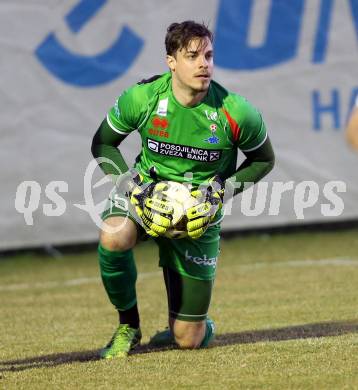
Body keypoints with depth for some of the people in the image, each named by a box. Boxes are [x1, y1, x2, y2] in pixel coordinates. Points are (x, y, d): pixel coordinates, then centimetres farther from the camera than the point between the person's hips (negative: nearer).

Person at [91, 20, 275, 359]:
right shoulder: (142, 98, -15)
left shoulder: (237, 113, -18)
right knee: (112, 238, -37)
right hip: (149, 192, 1)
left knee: (188, 340, -1)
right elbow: (103, 143, 1)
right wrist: (130, 184, -15)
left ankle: (201, 328, 41)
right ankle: (128, 326, -11)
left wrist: (221, 191, -15)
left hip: (200, 215, -1)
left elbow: (264, 160, 0)